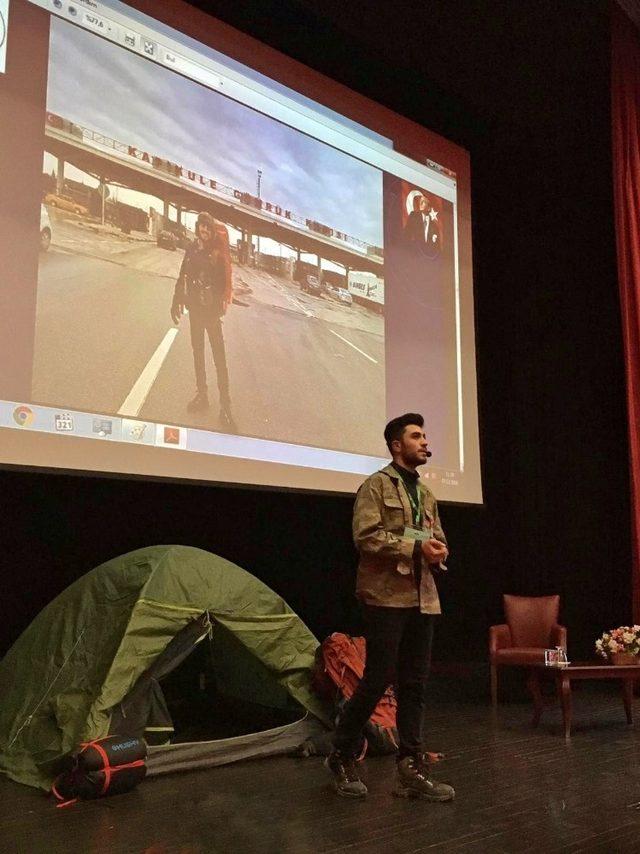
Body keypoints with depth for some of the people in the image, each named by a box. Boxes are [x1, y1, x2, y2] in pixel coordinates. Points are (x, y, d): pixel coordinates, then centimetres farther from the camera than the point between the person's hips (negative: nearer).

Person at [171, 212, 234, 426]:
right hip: (195, 306, 6)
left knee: (219, 354, -7)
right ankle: (202, 394, 26)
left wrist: (222, 304, -22)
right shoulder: (192, 249, 5)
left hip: (211, 308, -6)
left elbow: (225, 279, -12)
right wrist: (177, 302, 5)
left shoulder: (218, 250, -8)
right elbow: (183, 277, 9)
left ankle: (225, 403, -6)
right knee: (197, 350, 14)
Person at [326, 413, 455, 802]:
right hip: (387, 595, -7)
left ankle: (412, 769, 12)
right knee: (377, 680, -5)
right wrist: (415, 546, -17)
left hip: (423, 598, 7)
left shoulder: (426, 494, 20)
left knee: (415, 686, 6)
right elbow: (366, 536, -13)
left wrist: (438, 551, -3)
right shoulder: (377, 485, -2)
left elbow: (438, 538, 21)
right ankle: (343, 756, 13)